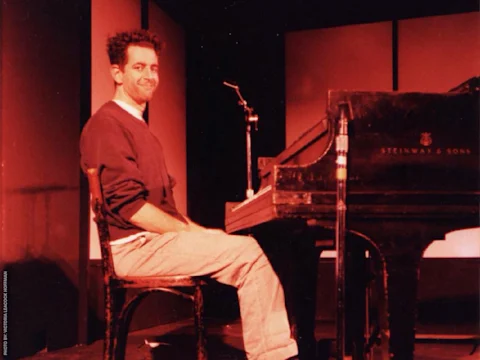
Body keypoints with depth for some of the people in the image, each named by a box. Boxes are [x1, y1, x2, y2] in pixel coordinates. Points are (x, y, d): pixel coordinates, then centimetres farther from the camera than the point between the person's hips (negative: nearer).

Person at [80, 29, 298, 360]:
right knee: (249, 252, -20)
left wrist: (196, 231, 5)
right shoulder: (107, 124, -8)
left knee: (248, 249, -5)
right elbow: (129, 205, -18)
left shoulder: (138, 126, 23)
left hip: (155, 237, 9)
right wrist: (190, 232, -15)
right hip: (135, 247, -9)